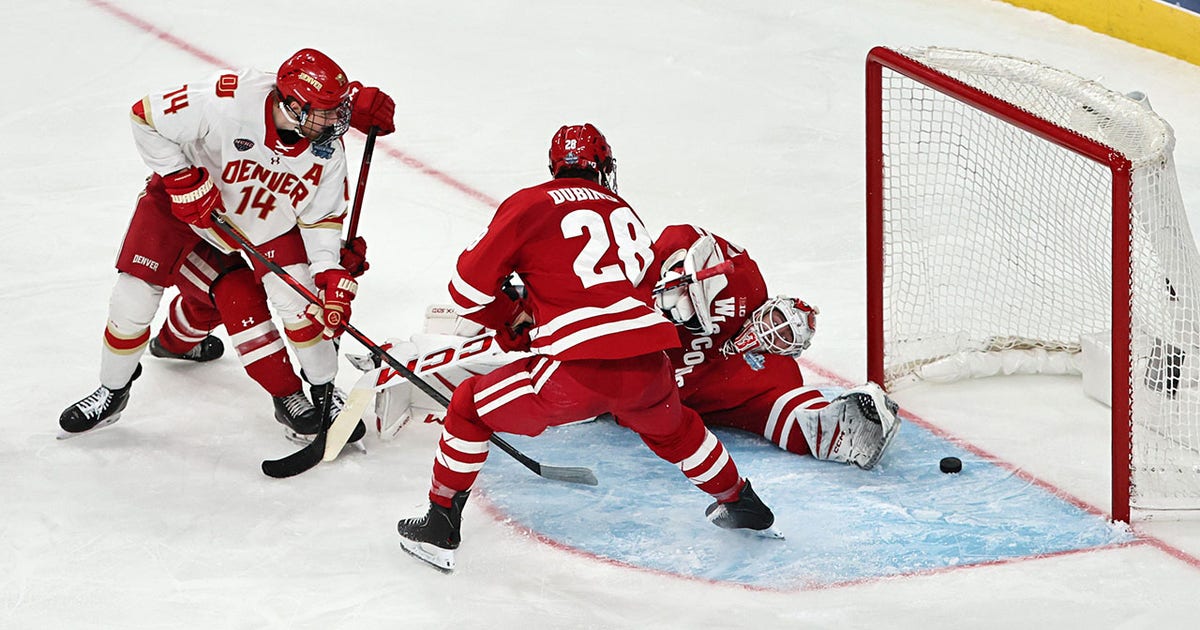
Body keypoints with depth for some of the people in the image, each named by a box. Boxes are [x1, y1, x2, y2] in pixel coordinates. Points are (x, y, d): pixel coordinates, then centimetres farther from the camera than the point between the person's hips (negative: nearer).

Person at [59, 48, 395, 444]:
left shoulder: (327, 150, -20)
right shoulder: (228, 101, -36)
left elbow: (321, 218, -10)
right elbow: (147, 118, -25)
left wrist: (335, 279, -22)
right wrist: (182, 178, -28)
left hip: (265, 221, 3)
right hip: (181, 200, -2)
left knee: (300, 299, -13)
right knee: (135, 297, -7)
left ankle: (324, 393, 9)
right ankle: (112, 391, 16)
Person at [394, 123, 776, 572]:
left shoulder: (530, 204, 6)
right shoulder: (626, 215, 22)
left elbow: (469, 288, 1)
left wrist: (515, 320, 20)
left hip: (578, 372, -5)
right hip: (647, 364, 5)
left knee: (470, 408, 17)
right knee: (668, 424, 38)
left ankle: (441, 527, 16)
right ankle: (741, 503, 53)